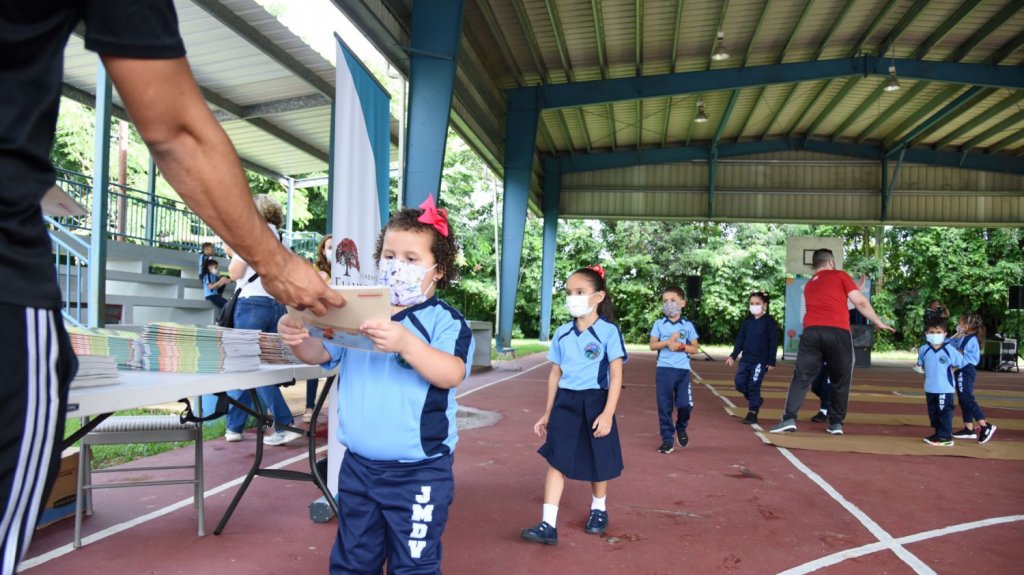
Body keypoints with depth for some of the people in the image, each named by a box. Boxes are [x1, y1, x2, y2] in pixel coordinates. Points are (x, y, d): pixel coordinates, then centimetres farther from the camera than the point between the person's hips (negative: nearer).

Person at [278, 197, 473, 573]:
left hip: (418, 473, -5)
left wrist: (406, 343, -41)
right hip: (359, 466, 5)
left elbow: (451, 374, -26)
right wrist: (297, 338, -21)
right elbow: (320, 354, 2)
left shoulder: (445, 320, -11)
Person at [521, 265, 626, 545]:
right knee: (556, 460, -4)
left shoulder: (608, 331, -9)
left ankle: (598, 509, 37)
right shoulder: (562, 333, 5)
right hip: (565, 402, 4)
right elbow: (555, 373, 11)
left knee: (597, 462, 12)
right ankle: (548, 525, -4)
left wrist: (608, 414, -17)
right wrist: (548, 413, 12)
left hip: (594, 402, -3)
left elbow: (616, 376, -10)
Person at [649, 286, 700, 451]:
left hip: (683, 370, 0)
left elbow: (695, 348, 4)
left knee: (685, 404, -4)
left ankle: (681, 427, 28)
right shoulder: (659, 324, 3)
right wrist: (669, 341, -14)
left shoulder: (688, 325, 4)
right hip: (664, 369, 0)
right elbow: (652, 345, -2)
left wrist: (681, 346, -12)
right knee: (664, 406, 1)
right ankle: (667, 439, 10)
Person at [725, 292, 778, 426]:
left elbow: (773, 343, -7)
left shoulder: (769, 322, -6)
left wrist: (771, 361, -10)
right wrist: (733, 356, 7)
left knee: (753, 386, -5)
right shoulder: (747, 321, 10)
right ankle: (756, 400, 25)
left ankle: (752, 413, 6)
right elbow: (740, 339, 13)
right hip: (745, 359, 6)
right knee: (740, 383, 1)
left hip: (760, 361, -6)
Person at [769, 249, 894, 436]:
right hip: (838, 332, -3)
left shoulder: (809, 285, 25)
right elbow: (860, 302, 6)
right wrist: (878, 323, 15)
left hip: (811, 331, 3)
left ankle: (789, 419, -6)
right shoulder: (840, 275, 11)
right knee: (840, 380, 11)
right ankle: (836, 423, 14)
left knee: (801, 376, 5)